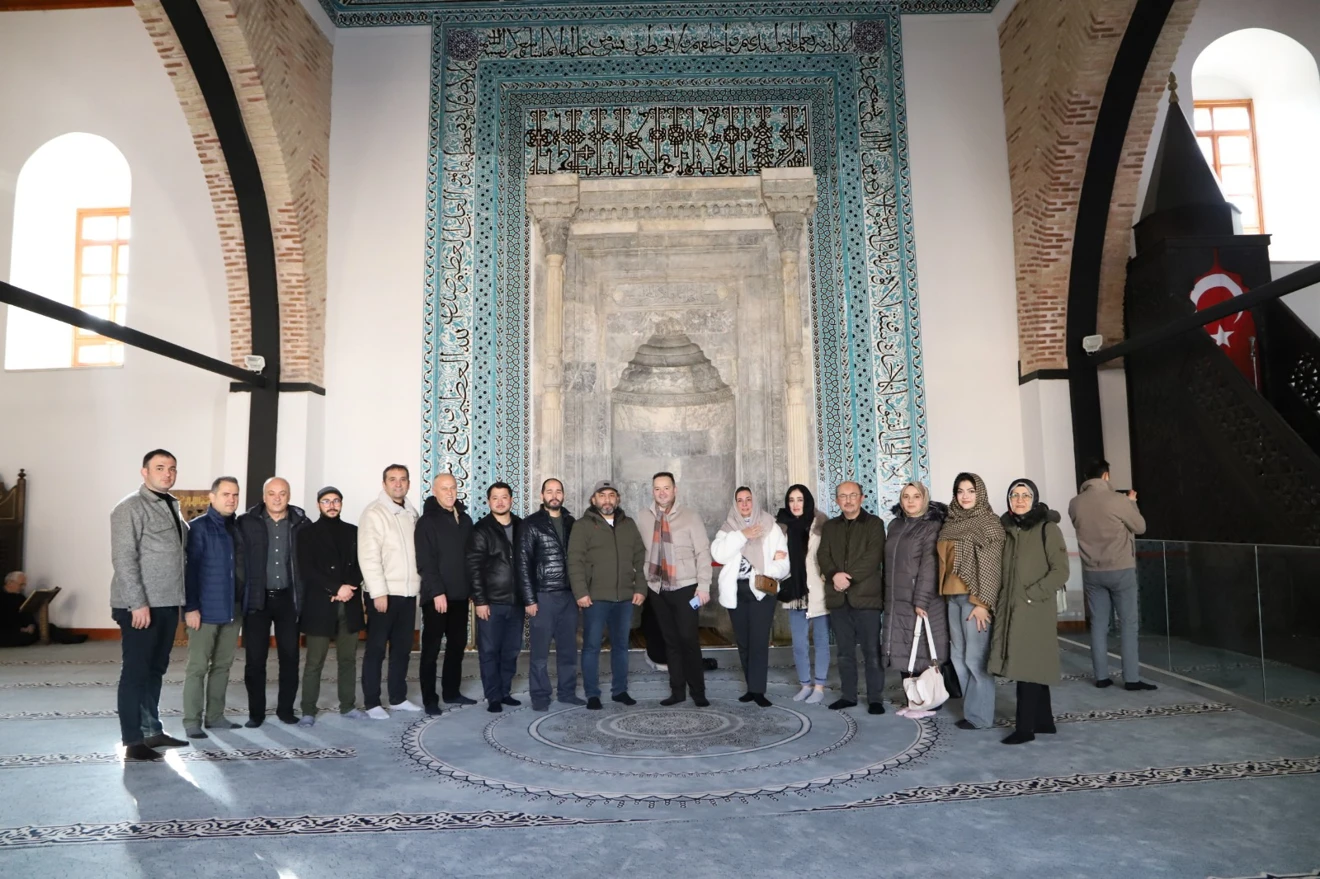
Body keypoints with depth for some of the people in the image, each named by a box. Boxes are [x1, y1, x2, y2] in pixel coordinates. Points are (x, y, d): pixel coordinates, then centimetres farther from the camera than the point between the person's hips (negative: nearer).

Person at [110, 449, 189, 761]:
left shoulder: (172, 506, 14)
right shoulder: (130, 507, -9)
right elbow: (123, 558, -15)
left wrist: (183, 599, 11)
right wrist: (138, 603, -20)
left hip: (168, 603, 8)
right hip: (140, 605, -8)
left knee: (156, 670, 15)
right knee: (136, 672, 0)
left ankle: (152, 730, 25)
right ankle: (133, 741, 8)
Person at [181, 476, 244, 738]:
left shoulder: (239, 528, 10)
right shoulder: (198, 527, -6)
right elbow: (190, 570, -10)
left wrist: (244, 604, 10)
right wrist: (191, 607, -15)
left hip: (233, 610, 6)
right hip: (205, 610, -6)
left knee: (223, 666, 11)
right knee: (197, 667, 1)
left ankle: (215, 716, 21)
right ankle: (191, 721, 8)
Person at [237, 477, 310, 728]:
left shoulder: (302, 523, 0)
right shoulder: (247, 523, -3)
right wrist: (240, 593, -7)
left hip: (288, 598, 1)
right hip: (257, 598, -1)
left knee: (290, 656, 7)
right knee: (255, 658, 4)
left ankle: (286, 708, 21)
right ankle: (256, 712, 17)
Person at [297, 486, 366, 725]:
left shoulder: (353, 532, 12)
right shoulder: (309, 533, 1)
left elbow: (361, 565, 7)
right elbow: (307, 570, -8)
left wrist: (348, 589, -10)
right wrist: (336, 588, -14)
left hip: (350, 605, 3)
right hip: (319, 605, -3)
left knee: (348, 659, 9)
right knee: (314, 662, 0)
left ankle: (348, 706, 18)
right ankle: (308, 710, 8)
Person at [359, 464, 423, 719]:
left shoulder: (412, 513, 11)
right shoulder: (374, 512, -8)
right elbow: (368, 556, -14)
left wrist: (419, 584, 7)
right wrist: (379, 592, -18)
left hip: (408, 592, 6)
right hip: (384, 592, -6)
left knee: (403, 648, 13)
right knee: (376, 649, 3)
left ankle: (398, 698, 25)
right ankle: (372, 703, 13)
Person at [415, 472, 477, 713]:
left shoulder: (465, 519, 12)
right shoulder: (427, 521, -6)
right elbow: (425, 562, -13)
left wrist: (473, 589, 9)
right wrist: (437, 592, -19)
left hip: (460, 595, 6)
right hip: (436, 596, -6)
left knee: (458, 645, 12)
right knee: (431, 648, 1)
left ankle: (451, 693, 24)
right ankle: (430, 699, 8)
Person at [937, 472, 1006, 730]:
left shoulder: (988, 523, -7)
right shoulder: (951, 522, 12)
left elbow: (991, 566, -11)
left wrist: (982, 602, -16)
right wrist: (946, 593, 11)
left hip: (975, 597, -7)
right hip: (953, 596, 7)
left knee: (975, 658, -2)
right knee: (958, 656, 10)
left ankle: (980, 715, 9)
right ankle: (971, 710, 21)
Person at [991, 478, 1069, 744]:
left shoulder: (1047, 528, -6)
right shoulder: (1007, 528, 11)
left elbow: (1060, 572, -10)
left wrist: (1030, 594, -14)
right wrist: (1000, 599, 8)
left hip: (1036, 610, -6)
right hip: (1010, 609, 6)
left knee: (1029, 668, -5)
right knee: (1034, 668, 12)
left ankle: (1025, 727, 1)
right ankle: (1044, 720, 22)